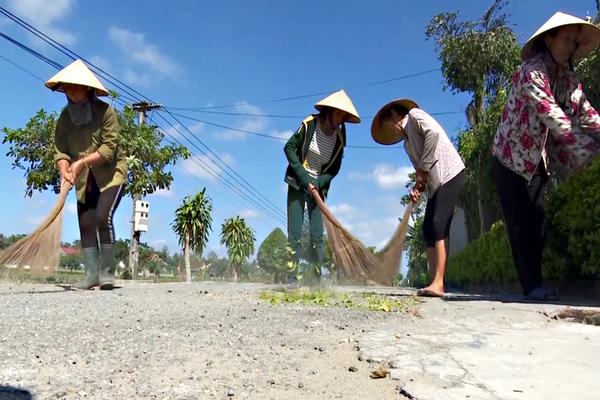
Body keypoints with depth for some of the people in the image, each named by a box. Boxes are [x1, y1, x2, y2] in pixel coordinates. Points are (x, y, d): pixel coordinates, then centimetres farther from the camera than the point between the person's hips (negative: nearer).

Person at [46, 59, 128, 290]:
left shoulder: (105, 111, -14)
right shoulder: (65, 117, 1)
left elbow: (109, 147, -20)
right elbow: (60, 149, -5)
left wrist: (82, 162, -29)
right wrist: (65, 171, -24)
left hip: (111, 174, -5)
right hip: (84, 180, 6)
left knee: (103, 217, -20)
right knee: (86, 224, 0)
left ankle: (107, 272, -11)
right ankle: (92, 274, 4)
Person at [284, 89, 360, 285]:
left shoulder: (339, 138, -2)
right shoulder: (310, 124, -11)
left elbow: (334, 169, 4)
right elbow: (289, 148, -8)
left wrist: (317, 183, -14)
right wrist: (304, 177, -14)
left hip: (318, 187, 3)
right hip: (297, 183, -2)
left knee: (317, 236, -3)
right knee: (294, 234, -6)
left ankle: (315, 281, 2)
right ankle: (292, 279, -1)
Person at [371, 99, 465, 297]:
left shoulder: (414, 114, 2)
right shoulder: (407, 143, 24)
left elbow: (433, 132, -17)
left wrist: (423, 168, -15)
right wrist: (418, 186, -4)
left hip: (450, 174, -9)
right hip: (435, 183, 9)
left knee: (438, 227, -16)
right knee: (429, 229, 4)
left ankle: (438, 284, -18)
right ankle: (433, 282, 5)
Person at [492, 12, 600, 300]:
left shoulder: (567, 78, 8)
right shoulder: (532, 71, -17)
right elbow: (551, 114, -29)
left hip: (539, 162, 8)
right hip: (512, 157, -8)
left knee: (536, 223, 9)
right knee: (521, 225, -5)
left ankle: (535, 283, 16)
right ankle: (532, 286, -1)